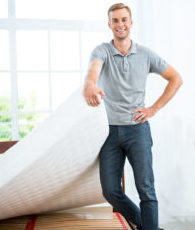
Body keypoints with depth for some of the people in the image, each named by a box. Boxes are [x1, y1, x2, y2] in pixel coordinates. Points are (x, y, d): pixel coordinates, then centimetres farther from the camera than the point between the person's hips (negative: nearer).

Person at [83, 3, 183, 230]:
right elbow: (93, 68, -26)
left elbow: (176, 78, 8)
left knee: (146, 188, -5)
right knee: (110, 190, 5)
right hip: (110, 129, 1)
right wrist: (90, 84, -51)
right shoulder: (102, 50, -2)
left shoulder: (145, 54, 3)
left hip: (137, 128, 0)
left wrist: (154, 109, -2)